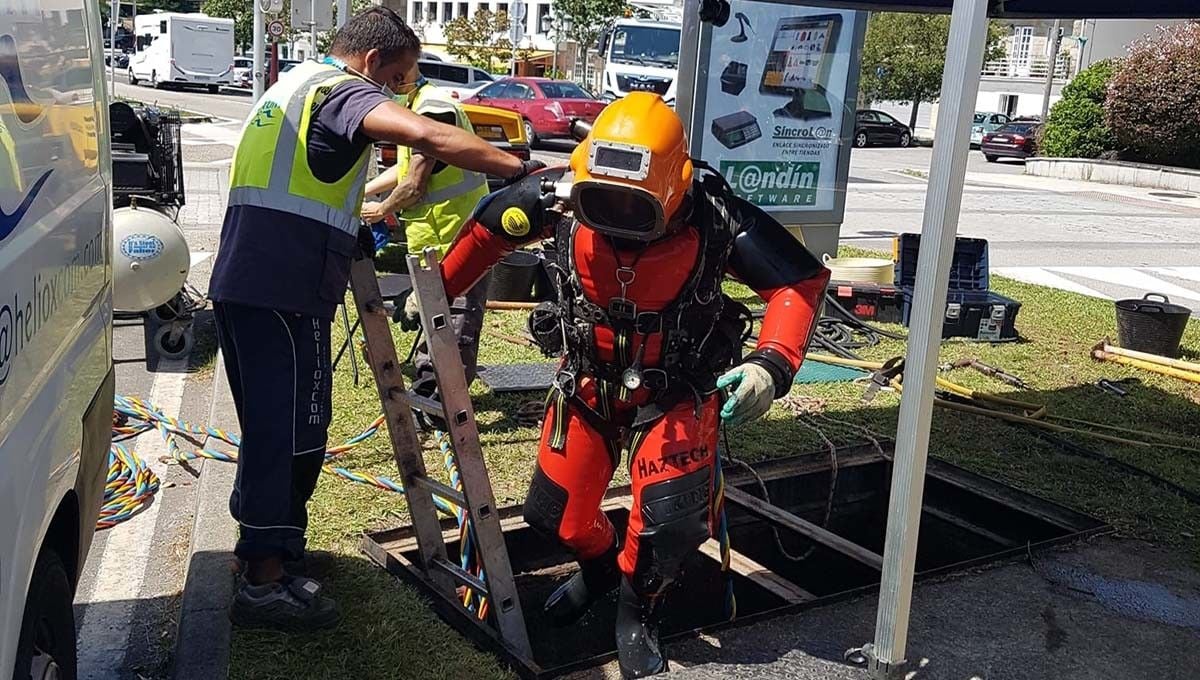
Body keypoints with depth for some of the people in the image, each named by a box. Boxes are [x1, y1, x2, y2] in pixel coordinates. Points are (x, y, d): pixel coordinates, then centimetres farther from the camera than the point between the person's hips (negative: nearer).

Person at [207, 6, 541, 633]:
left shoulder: (293, 85, 23)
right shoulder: (341, 89, -8)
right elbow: (428, 136, -27)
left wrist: (357, 228, 26)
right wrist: (521, 171, -27)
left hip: (241, 283, 10)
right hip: (284, 293, -10)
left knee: (272, 423, 21)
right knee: (293, 429, -4)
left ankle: (264, 537, 35)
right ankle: (264, 581, 3)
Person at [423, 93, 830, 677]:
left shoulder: (715, 218, -29)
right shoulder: (562, 197, -23)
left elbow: (800, 281, -20)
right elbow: (491, 225, -3)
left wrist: (772, 365, -35)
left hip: (675, 393, -3)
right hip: (589, 381, 3)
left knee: (670, 518, -17)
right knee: (555, 512, 11)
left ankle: (638, 609, 18)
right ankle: (599, 564, 48)